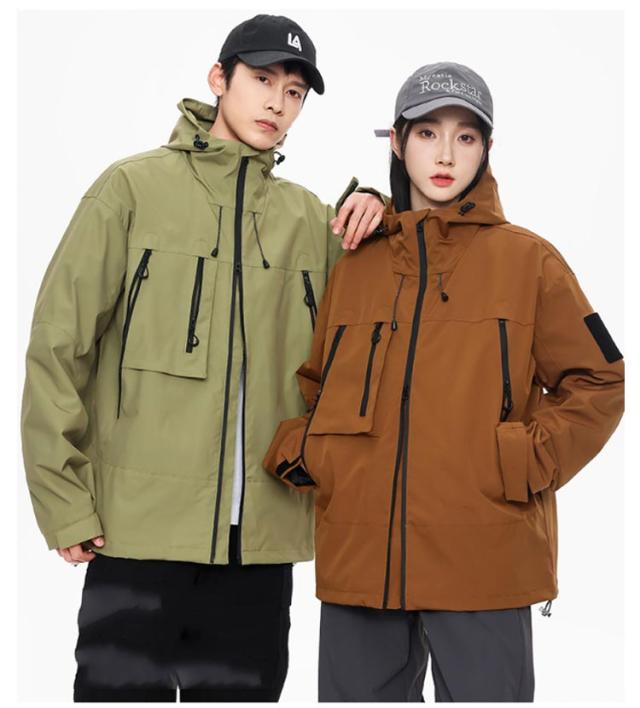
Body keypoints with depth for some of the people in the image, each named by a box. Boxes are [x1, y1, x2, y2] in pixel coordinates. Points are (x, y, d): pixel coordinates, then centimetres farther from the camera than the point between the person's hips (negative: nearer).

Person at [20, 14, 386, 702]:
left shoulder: (308, 216, 12)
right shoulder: (135, 186, 0)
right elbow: (59, 343, -3)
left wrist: (368, 216, 2)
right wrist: (64, 495, -9)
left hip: (260, 532, 4)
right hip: (141, 521, -4)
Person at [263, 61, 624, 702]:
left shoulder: (527, 259, 2)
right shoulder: (354, 264, 12)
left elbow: (598, 384, 2)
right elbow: (310, 385, 22)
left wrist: (525, 463, -10)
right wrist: (300, 453, 4)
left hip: (484, 562, -3)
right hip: (357, 555, 4)